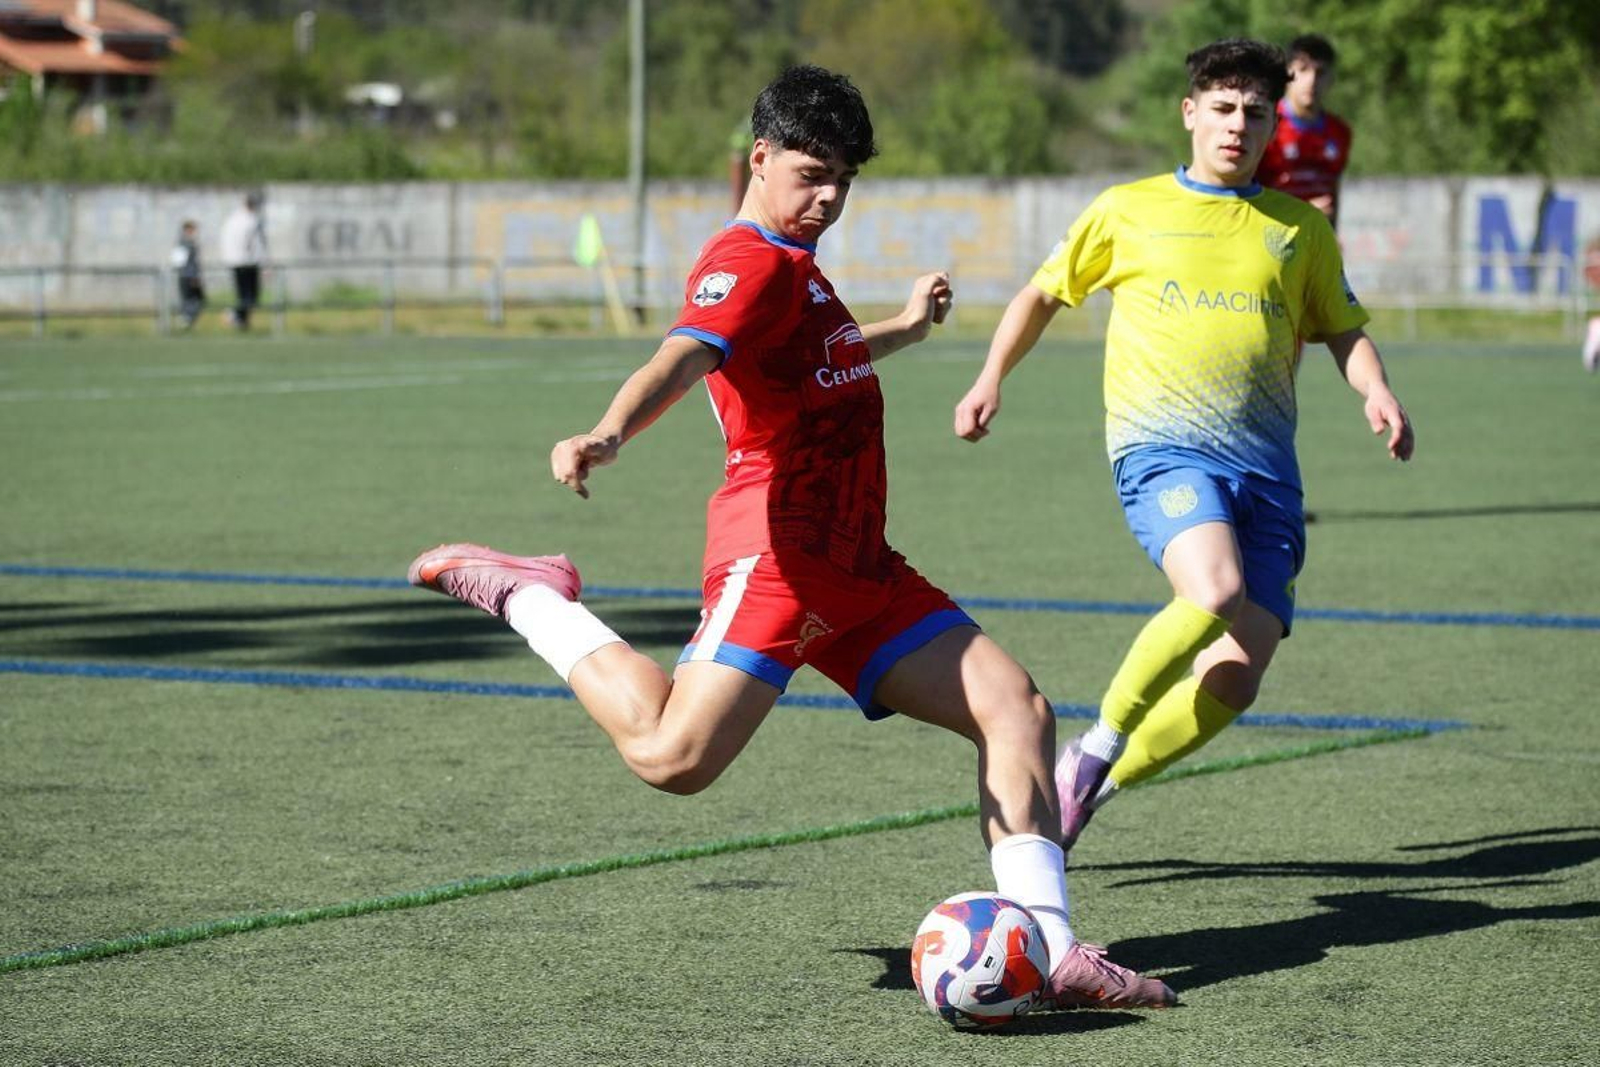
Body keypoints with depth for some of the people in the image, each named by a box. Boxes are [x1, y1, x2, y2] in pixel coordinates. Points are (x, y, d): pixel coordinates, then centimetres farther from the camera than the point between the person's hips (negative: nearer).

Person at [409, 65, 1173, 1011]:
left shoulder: (796, 264, 23)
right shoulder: (751, 263, -9)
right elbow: (685, 356, -30)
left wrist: (905, 329, 62)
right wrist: (609, 435, -49)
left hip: (861, 571, 10)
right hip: (780, 551, -10)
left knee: (1016, 707, 0)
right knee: (673, 756, -22)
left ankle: (1049, 952, -5)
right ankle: (529, 599, 1)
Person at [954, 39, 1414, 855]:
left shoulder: (1301, 229, 16)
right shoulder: (1127, 210, 10)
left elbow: (1344, 330, 21)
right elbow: (1043, 295, 20)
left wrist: (1377, 392, 0)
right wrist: (991, 379, 6)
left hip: (1265, 464, 3)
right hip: (1162, 445, -3)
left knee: (1236, 680, -8)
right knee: (1215, 590, -33)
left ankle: (1087, 785, 13)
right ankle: (1100, 742, -11)